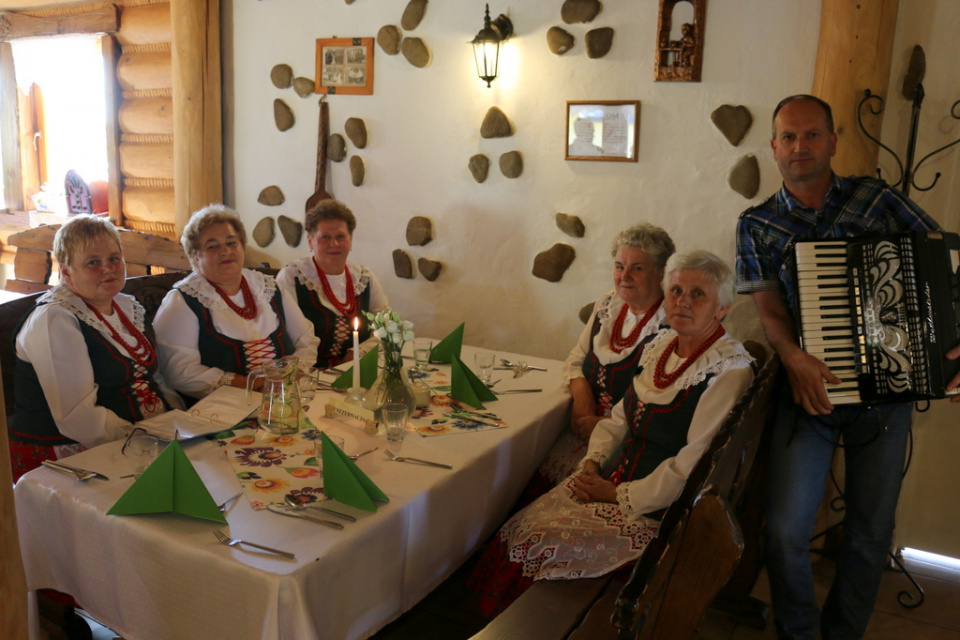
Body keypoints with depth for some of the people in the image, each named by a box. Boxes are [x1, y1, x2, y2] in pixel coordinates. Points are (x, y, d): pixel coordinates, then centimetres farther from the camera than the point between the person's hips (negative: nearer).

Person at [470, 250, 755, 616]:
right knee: (517, 528, -8)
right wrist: (592, 462, 0)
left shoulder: (730, 371, -17)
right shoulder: (661, 345, 8)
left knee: (537, 545, -16)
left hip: (658, 510, -7)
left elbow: (692, 468, -19)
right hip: (610, 481, 7)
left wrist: (620, 495, -15)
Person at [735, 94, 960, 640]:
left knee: (872, 531, 12)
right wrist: (794, 357, -26)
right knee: (787, 530, -6)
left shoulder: (878, 199, 2)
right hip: (811, 390, -1)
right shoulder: (758, 225, 1)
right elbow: (770, 310, -6)